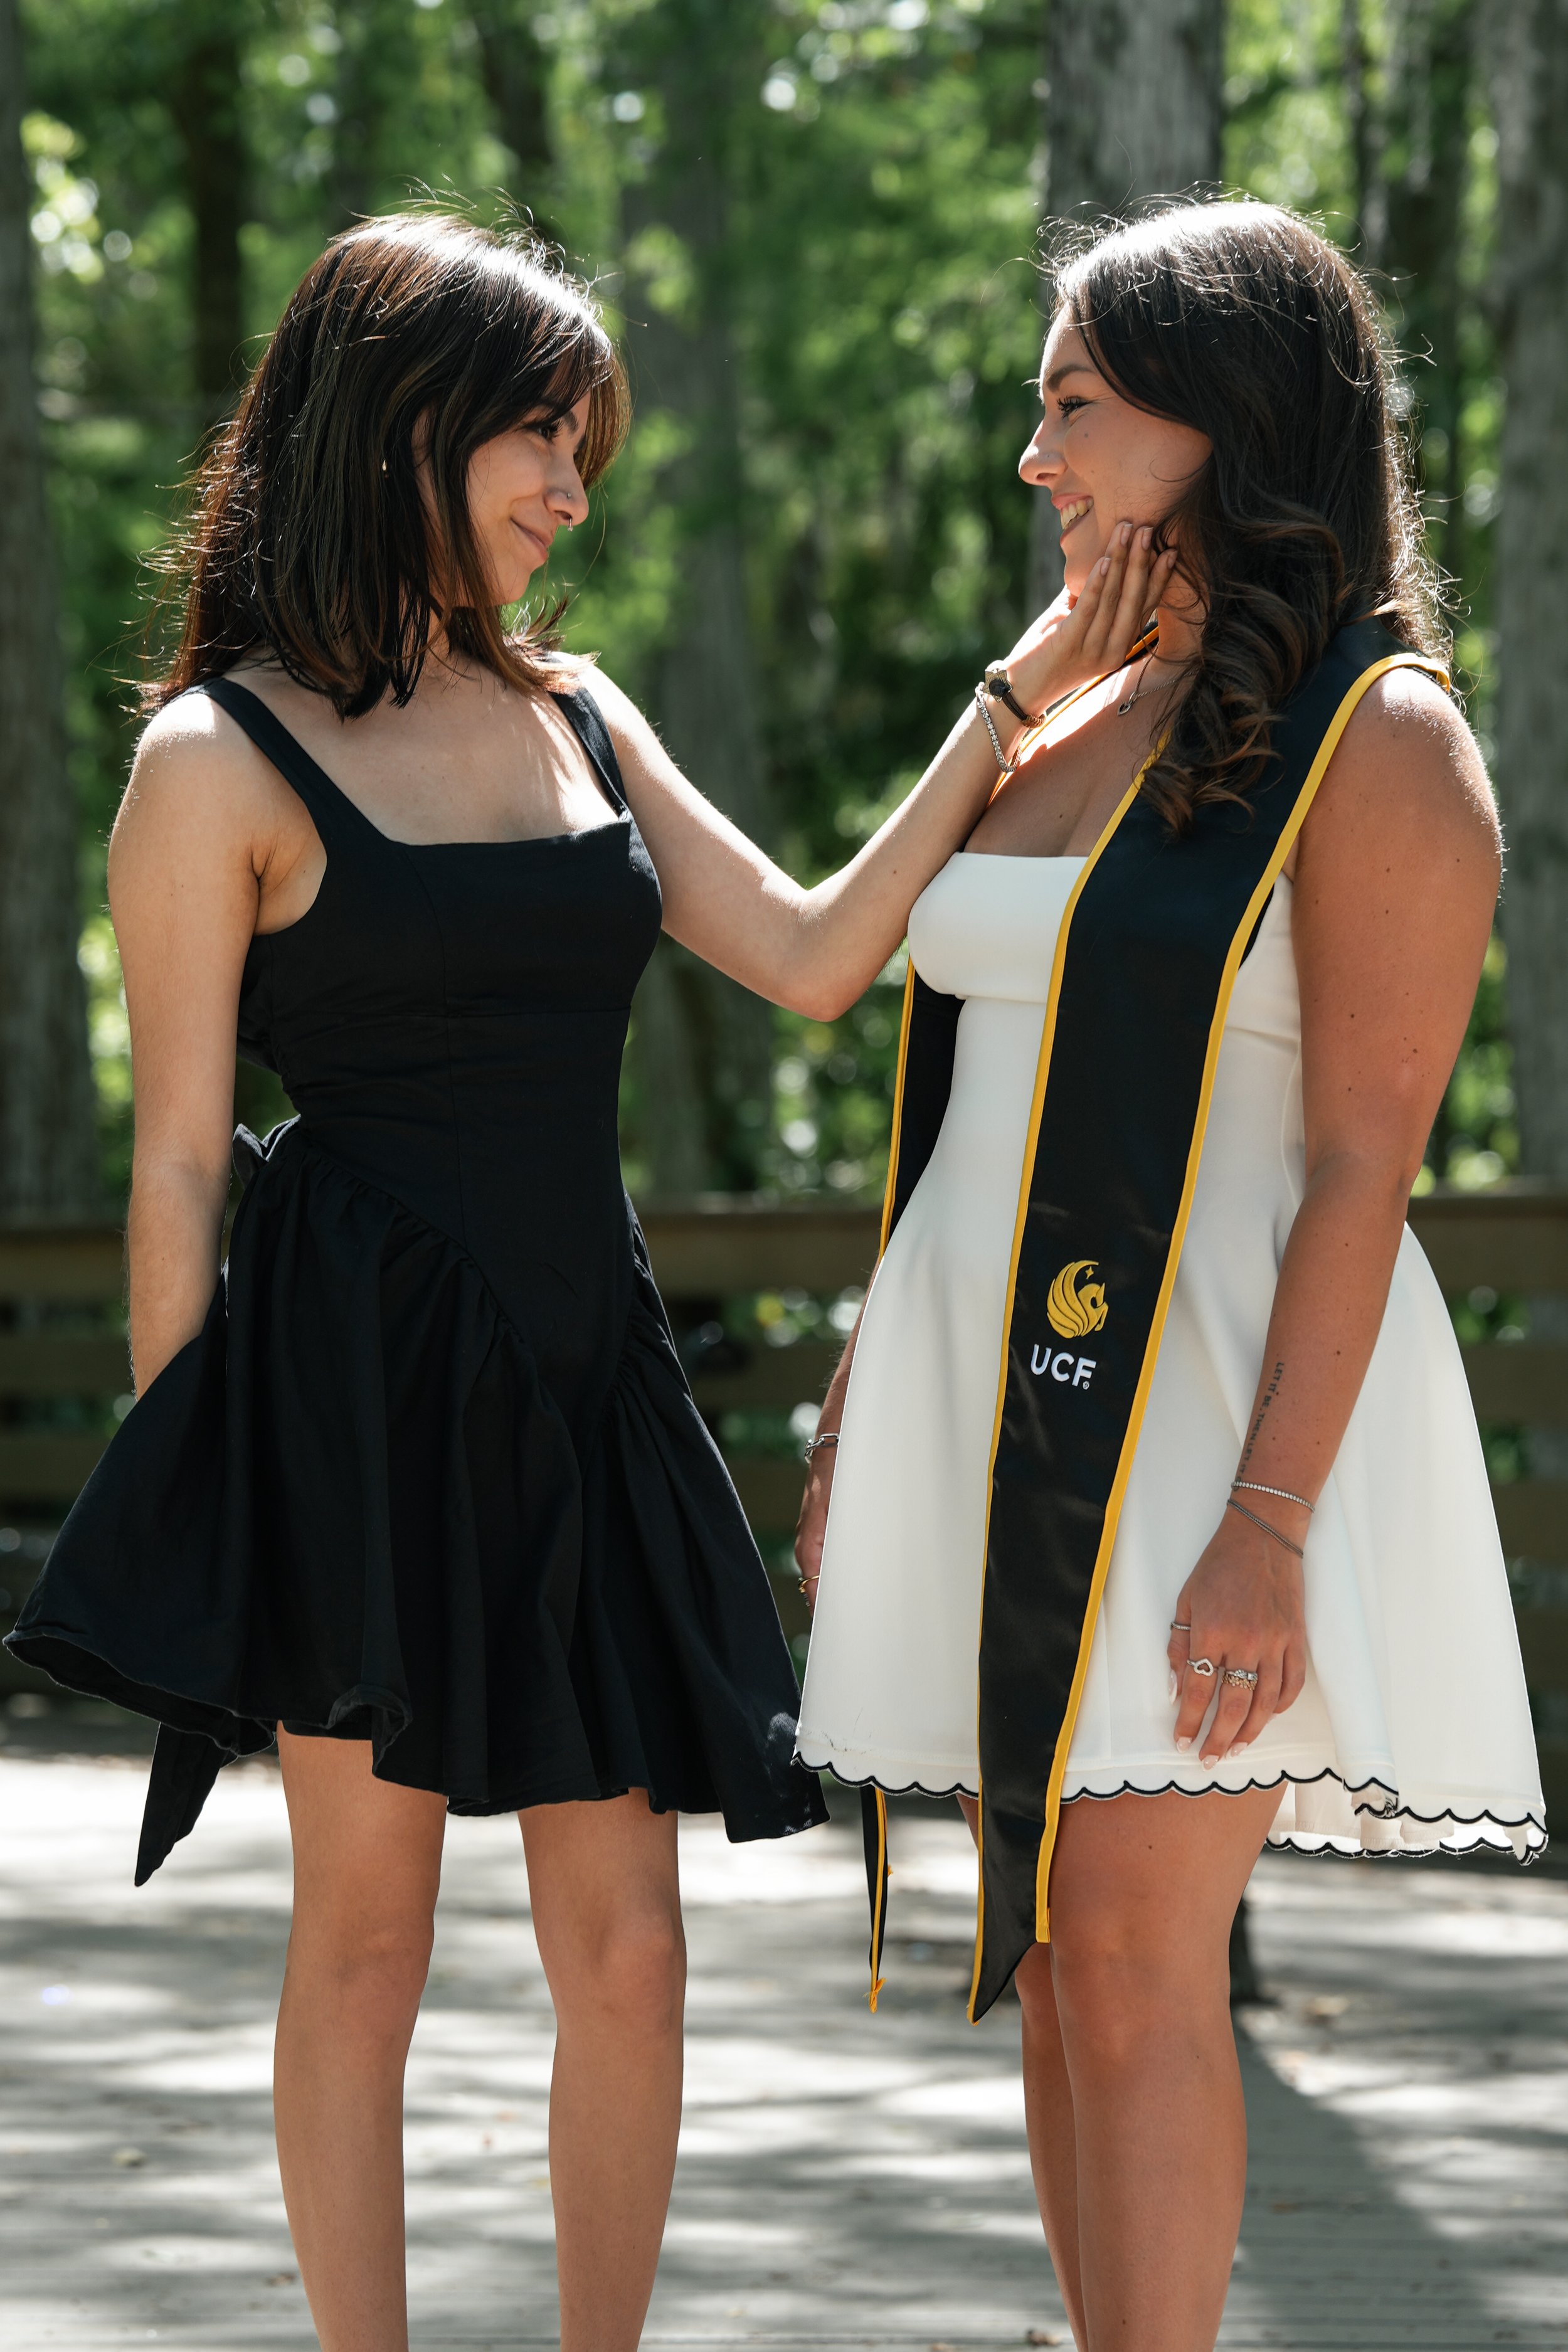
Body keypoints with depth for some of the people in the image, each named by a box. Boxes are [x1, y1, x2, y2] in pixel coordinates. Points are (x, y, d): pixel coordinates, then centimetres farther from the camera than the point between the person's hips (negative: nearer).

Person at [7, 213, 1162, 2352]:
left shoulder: (575, 716, 14)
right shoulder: (221, 763, -4)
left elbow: (812, 960, 9)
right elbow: (178, 1156, -5)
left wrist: (1019, 700, 6)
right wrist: (179, 1500, -7)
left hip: (581, 1383, 6)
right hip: (354, 1382, -5)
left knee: (628, 1947, 4)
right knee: (366, 1933, 2)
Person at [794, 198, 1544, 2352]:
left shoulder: (1377, 743, -8)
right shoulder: (1049, 735, 15)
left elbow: (1364, 1166, -15)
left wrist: (1268, 1524, -21)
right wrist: (852, 1425, 17)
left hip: (1210, 1406, -8)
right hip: (1003, 1397, 8)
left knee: (1138, 1951, -12)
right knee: (1055, 1955, 7)